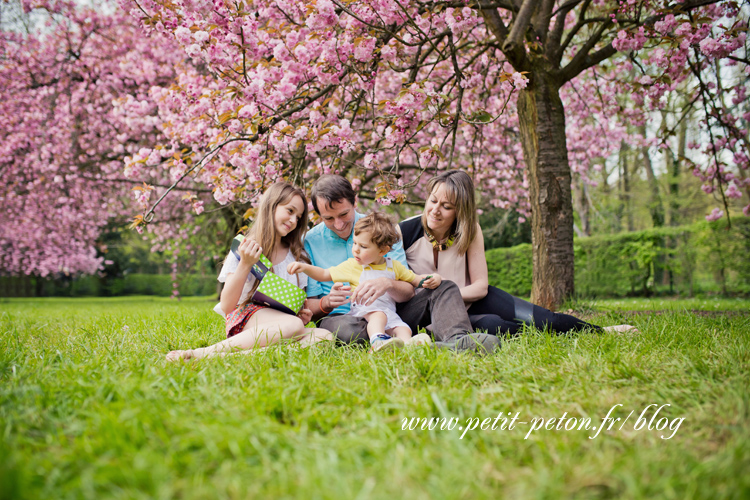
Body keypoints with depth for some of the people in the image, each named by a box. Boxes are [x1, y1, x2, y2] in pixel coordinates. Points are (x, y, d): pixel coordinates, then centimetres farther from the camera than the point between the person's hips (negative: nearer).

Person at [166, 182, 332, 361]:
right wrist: (245, 265, -13)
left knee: (325, 336, -30)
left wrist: (304, 312, -3)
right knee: (292, 325, -38)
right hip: (244, 315, -4)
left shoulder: (297, 257, 15)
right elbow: (227, 307, -3)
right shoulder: (244, 250, 2)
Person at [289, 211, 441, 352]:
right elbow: (324, 275, 15)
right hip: (363, 311, -3)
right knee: (378, 315, -35)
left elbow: (415, 280, 22)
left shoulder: (394, 266, 14)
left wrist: (432, 278, 1)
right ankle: (377, 340, -60)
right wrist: (304, 267, 0)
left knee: (403, 328, -25)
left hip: (390, 314, 3)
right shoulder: (352, 265, 10)